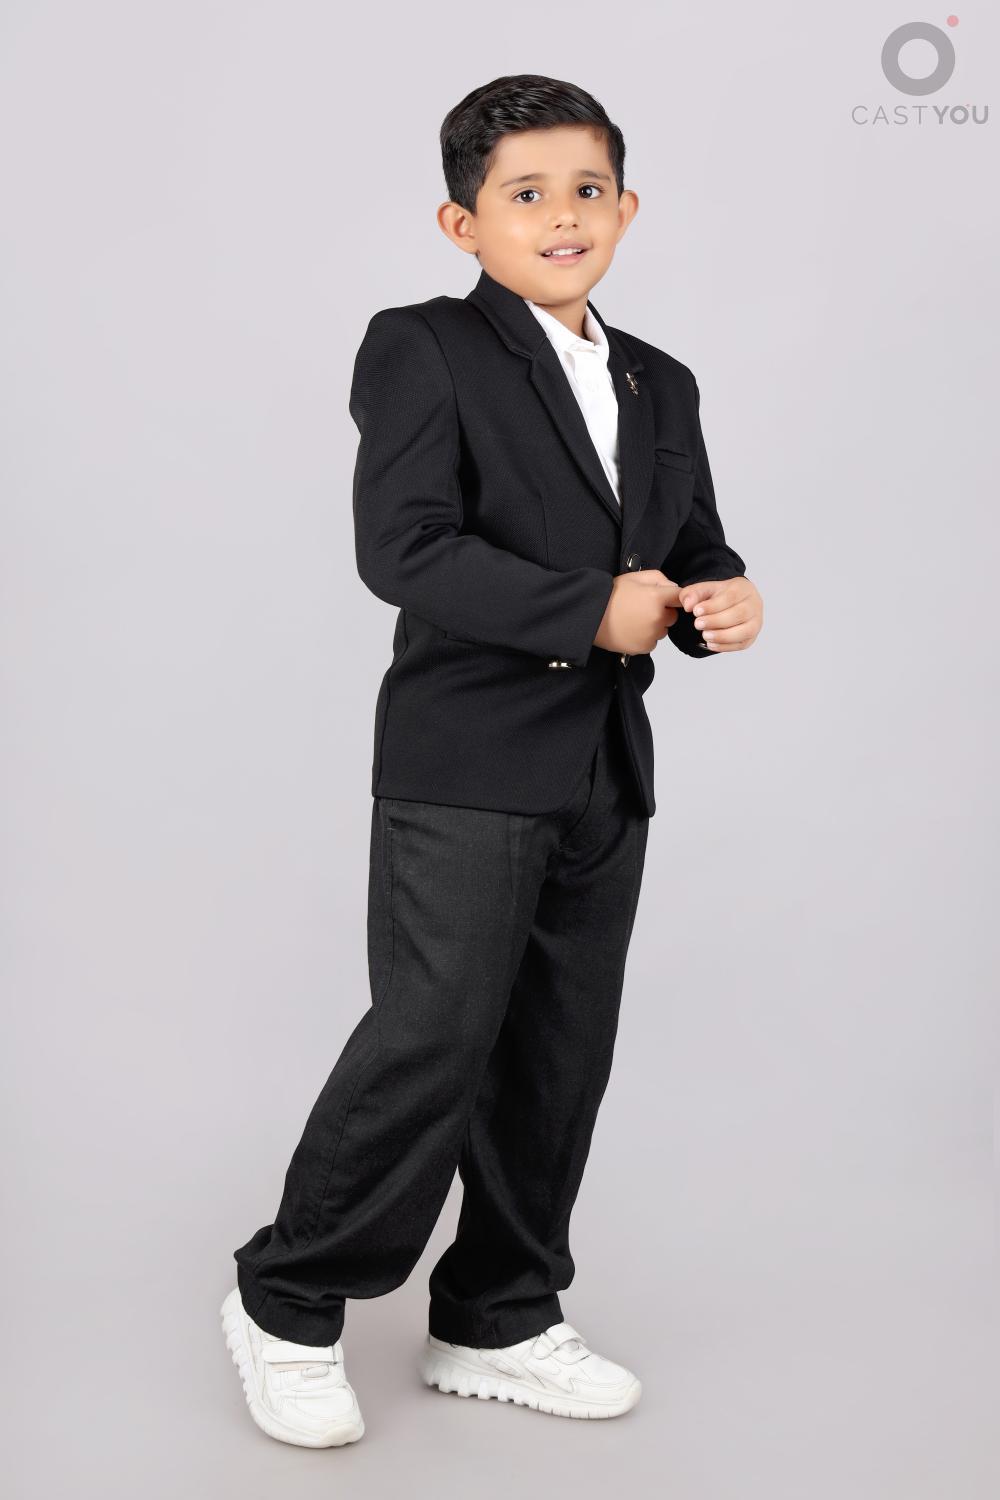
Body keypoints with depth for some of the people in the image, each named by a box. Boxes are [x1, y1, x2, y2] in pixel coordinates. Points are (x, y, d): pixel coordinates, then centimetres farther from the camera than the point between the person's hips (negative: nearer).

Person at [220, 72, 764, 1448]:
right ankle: (288, 1306, 10)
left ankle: (498, 1322, 26)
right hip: (466, 765, -7)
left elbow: (693, 552, 21)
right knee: (434, 1037, -9)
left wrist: (724, 600, -3)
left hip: (605, 777, 7)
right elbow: (403, 548, -16)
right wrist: (588, 612, -20)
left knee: (561, 1056, 11)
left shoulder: (661, 388, 16)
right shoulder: (422, 351, -4)